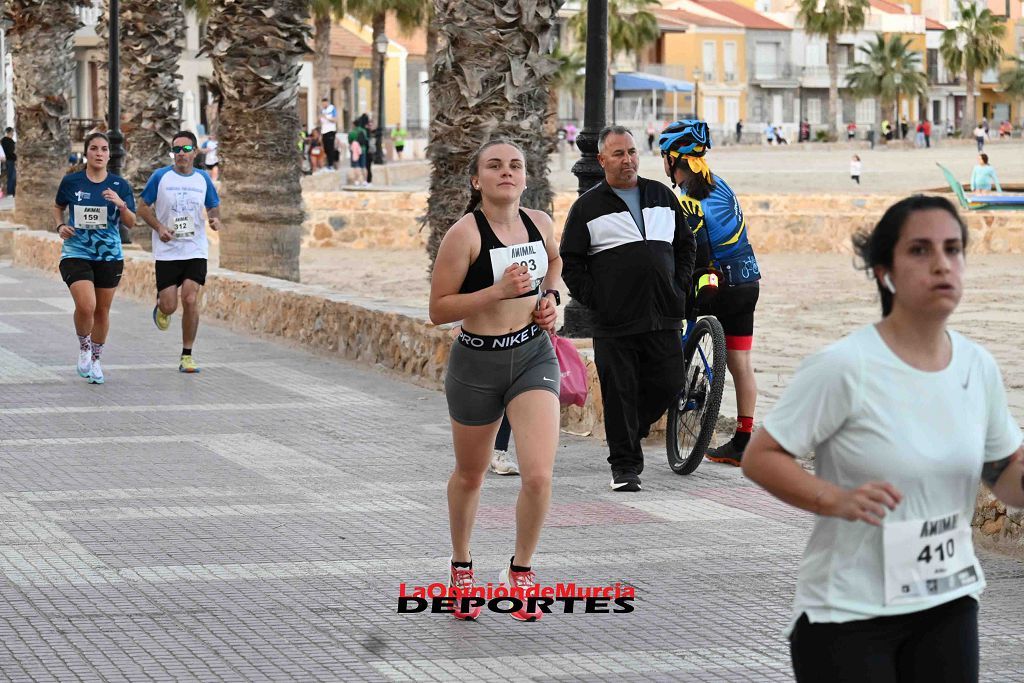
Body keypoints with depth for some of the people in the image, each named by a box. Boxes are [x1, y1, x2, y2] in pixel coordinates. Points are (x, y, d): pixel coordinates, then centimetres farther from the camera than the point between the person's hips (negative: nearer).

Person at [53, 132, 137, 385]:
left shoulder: (120, 186, 0)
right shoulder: (71, 182, -1)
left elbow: (131, 223, 0)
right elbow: (58, 207, 17)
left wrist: (121, 204, -19)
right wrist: (60, 226, -2)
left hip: (109, 256, 2)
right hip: (76, 254, -2)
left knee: (102, 311, 10)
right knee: (86, 306, -20)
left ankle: (95, 360, 30)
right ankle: (84, 349, 8)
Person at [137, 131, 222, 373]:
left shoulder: (203, 179, 6)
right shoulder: (160, 176, -2)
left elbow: (214, 206, 17)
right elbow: (144, 207, 4)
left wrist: (215, 218, -6)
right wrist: (159, 227, -13)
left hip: (196, 251, 1)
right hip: (167, 251, -1)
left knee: (190, 300, -13)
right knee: (169, 306, -4)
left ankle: (187, 357, -2)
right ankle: (160, 305, 36)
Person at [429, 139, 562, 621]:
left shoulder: (539, 223, 0)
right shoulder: (465, 233, -15)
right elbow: (438, 310, -15)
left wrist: (549, 296, 6)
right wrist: (499, 291, -24)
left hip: (534, 355, 3)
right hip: (478, 362, -3)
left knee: (539, 476, -14)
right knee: (470, 475, 16)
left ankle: (519, 572, 9)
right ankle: (461, 567, 42)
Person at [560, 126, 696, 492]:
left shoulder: (661, 196, 14)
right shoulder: (588, 206, 3)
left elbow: (686, 244, 21)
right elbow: (570, 261, 3)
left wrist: (679, 287, 9)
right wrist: (594, 300, -6)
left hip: (664, 316, 3)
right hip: (614, 322, -3)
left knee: (668, 383, 0)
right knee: (619, 393, -2)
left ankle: (631, 431, 27)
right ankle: (624, 465, 7)